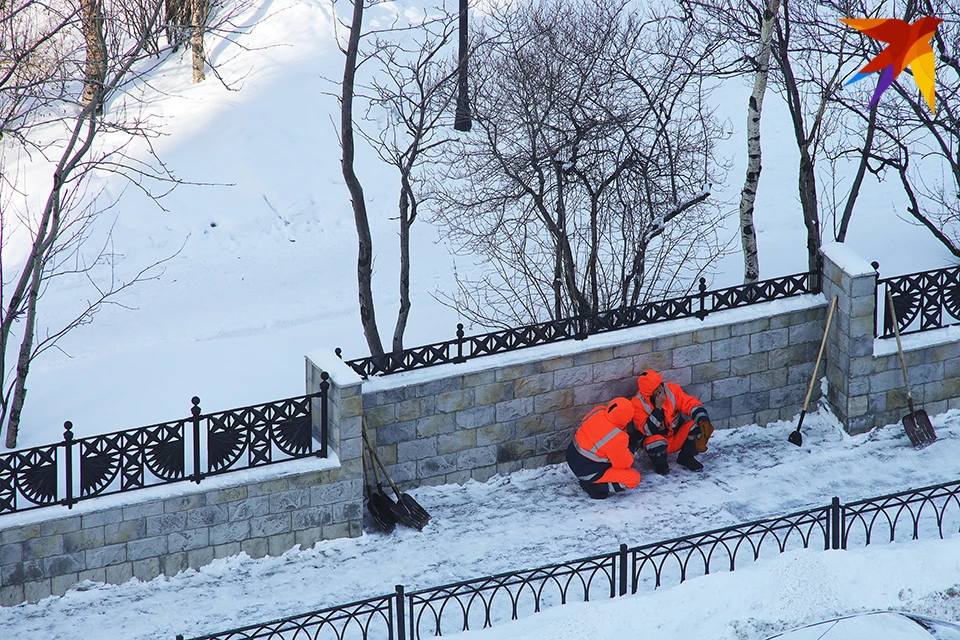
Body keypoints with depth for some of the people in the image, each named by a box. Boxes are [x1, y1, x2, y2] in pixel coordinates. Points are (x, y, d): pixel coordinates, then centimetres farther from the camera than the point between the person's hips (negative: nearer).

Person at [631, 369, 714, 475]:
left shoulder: (671, 389, -12)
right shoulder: (638, 403, -21)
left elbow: (692, 404, -13)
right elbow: (649, 431, -27)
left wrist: (703, 421, -31)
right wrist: (658, 408, -34)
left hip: (677, 437, 4)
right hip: (656, 437, -4)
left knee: (696, 425, -21)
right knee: (657, 443, -38)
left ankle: (687, 458, 3)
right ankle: (660, 465, -3)